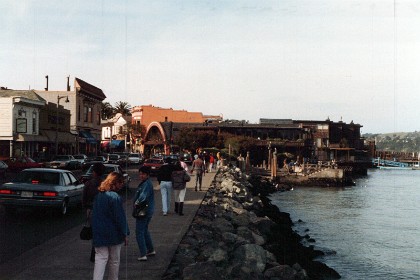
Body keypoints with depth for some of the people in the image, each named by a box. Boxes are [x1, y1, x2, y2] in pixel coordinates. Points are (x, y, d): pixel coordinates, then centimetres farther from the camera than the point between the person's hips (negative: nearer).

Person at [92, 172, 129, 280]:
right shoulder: (115, 197, -18)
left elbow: (95, 214, 12)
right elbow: (120, 217, -16)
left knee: (100, 258, 4)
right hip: (113, 234, -5)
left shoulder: (98, 195, 5)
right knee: (114, 260, 12)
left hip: (98, 234, 5)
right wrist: (125, 233, -8)